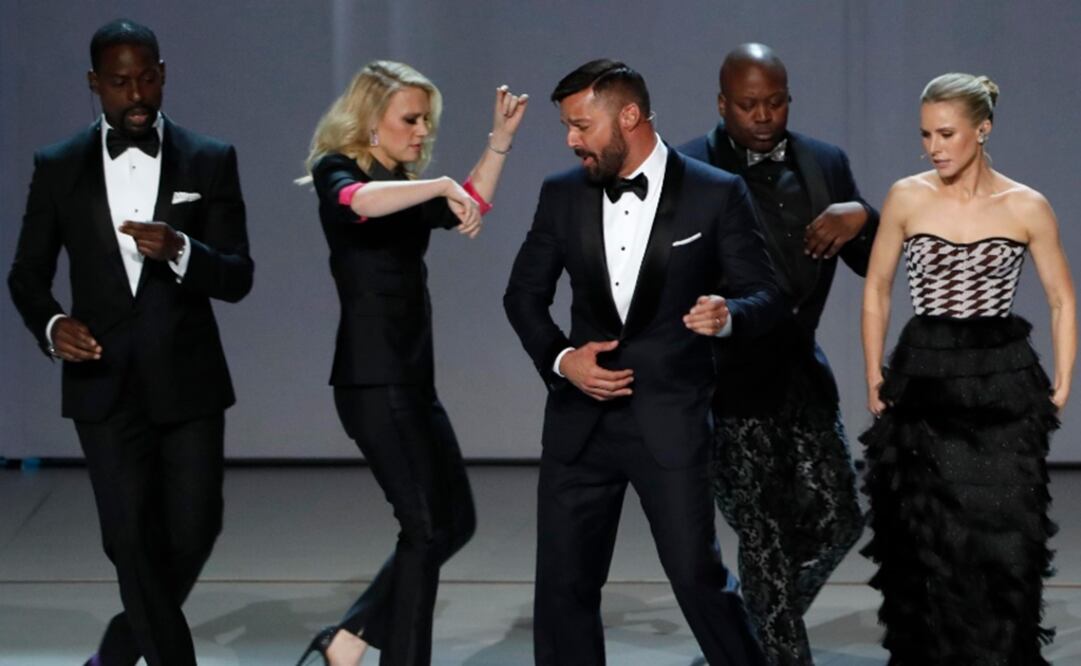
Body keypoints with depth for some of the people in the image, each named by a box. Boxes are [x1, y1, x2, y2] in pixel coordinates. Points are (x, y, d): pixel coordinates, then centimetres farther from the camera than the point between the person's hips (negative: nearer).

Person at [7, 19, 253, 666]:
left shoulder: (210, 161, 2)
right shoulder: (59, 167, 4)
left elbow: (238, 278, -3)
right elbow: (28, 274, 11)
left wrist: (179, 251, -23)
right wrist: (51, 324, -11)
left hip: (187, 382, 1)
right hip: (106, 386, 0)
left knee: (193, 533, 3)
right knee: (134, 541, -4)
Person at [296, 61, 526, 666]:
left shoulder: (403, 184, 17)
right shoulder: (338, 171, -7)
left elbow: (471, 206, 23)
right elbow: (357, 202, -30)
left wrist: (501, 138, 13)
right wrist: (441, 186, -37)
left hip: (413, 377, 9)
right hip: (373, 379, -9)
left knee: (455, 521, 11)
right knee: (427, 526, -10)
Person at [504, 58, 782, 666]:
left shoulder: (716, 194, -4)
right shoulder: (563, 194, 5)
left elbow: (765, 294, -1)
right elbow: (524, 294, 13)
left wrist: (728, 314, -24)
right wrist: (560, 358, -4)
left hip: (670, 418, -3)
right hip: (581, 417, 4)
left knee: (698, 575, -4)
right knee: (565, 582, 6)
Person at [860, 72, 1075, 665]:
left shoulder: (1026, 208, -1)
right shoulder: (907, 198, 1)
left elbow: (1063, 300, 8)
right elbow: (876, 290, 10)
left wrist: (1062, 384, 0)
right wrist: (874, 378, 4)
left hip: (1003, 385, -1)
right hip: (924, 381, 1)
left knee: (1003, 549, -3)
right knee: (925, 550, 4)